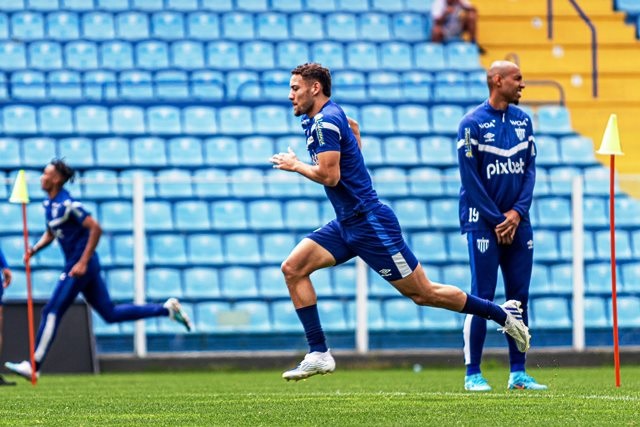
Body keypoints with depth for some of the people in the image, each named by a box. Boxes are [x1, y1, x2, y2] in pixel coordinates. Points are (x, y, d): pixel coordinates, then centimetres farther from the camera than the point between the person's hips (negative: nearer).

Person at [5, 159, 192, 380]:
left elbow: (95, 229, -21)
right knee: (110, 314, 12)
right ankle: (167, 309, 15)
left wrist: (83, 263, -23)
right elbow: (50, 234, 25)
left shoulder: (67, 204, -17)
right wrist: (34, 249, 6)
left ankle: (33, 366, -5)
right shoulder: (49, 204, 11)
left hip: (80, 267, -10)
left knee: (52, 312, -8)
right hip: (77, 265, 10)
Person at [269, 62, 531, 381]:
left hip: (369, 223, -10)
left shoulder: (325, 122, -17)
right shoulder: (320, 120, 12)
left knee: (424, 293, -3)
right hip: (346, 224, 10)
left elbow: (329, 176, -26)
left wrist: (295, 165, -10)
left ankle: (503, 314, 11)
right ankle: (318, 354, -3)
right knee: (293, 268, -3)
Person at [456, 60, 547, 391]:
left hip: (517, 222, 6)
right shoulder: (472, 124, -8)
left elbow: (530, 168, 8)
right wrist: (497, 221, -11)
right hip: (484, 223, -6)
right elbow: (470, 179, -10)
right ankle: (473, 373, 0)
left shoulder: (523, 121, 9)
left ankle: (518, 373, 11)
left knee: (519, 297, 6)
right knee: (482, 298, -6)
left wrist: (517, 212, -5)